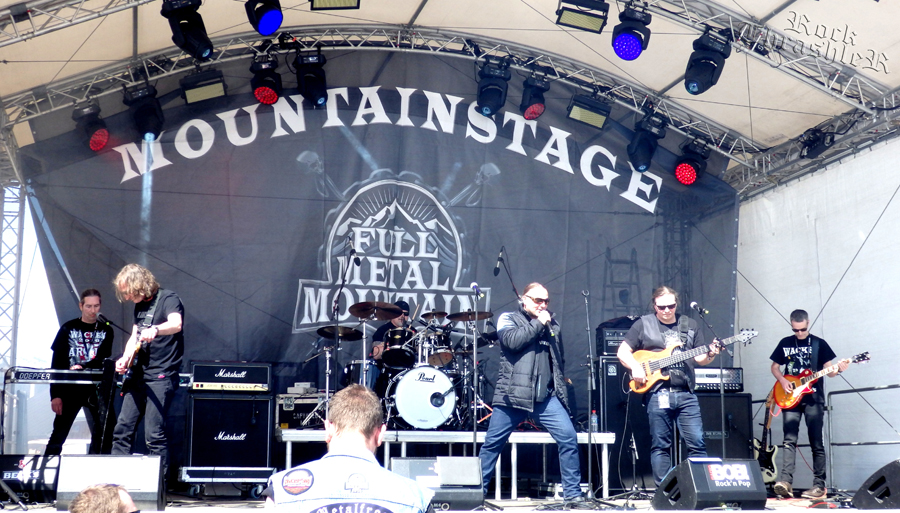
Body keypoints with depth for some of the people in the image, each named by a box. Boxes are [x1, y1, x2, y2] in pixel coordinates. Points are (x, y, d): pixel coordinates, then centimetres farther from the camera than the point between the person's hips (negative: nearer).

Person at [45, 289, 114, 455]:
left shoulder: (106, 331, 9)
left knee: (101, 435, -3)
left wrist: (83, 368, -21)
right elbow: (57, 363, 1)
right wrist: (55, 395, -6)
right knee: (58, 435, -3)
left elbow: (103, 359, -2)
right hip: (69, 389, -1)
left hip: (96, 390, 1)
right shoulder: (68, 329, 6)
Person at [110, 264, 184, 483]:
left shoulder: (168, 299, -9)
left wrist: (155, 330, -49)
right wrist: (124, 359, 2)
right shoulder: (139, 306, 16)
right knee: (122, 429, 7)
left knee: (154, 435, -11)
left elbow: (176, 324, -28)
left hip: (161, 377, -8)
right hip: (138, 375, 8)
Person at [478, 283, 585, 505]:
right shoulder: (508, 319, 5)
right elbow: (512, 341, -16)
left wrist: (559, 383, 16)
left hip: (547, 396, 3)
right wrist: (538, 324, -9)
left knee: (569, 438, -10)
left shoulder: (553, 325, 19)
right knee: (492, 443, 2)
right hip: (513, 394, -3)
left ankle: (573, 494, -2)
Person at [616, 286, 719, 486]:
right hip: (657, 393, -2)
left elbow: (699, 358, 15)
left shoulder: (690, 325, 15)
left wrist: (710, 355, -7)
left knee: (697, 443, -3)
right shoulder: (643, 324, 6)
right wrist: (635, 367, -11)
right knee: (660, 446, 2)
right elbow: (623, 351, 6)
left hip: (686, 394, 2)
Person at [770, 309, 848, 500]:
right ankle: (785, 482, -15)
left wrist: (838, 369, -19)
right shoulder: (785, 343, 11)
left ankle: (819, 486, 1)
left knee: (816, 443, -1)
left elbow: (828, 371, 3)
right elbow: (775, 366, 18)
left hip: (813, 398, -2)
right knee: (789, 440, -8)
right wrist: (782, 381, -1)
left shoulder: (819, 344, 4)